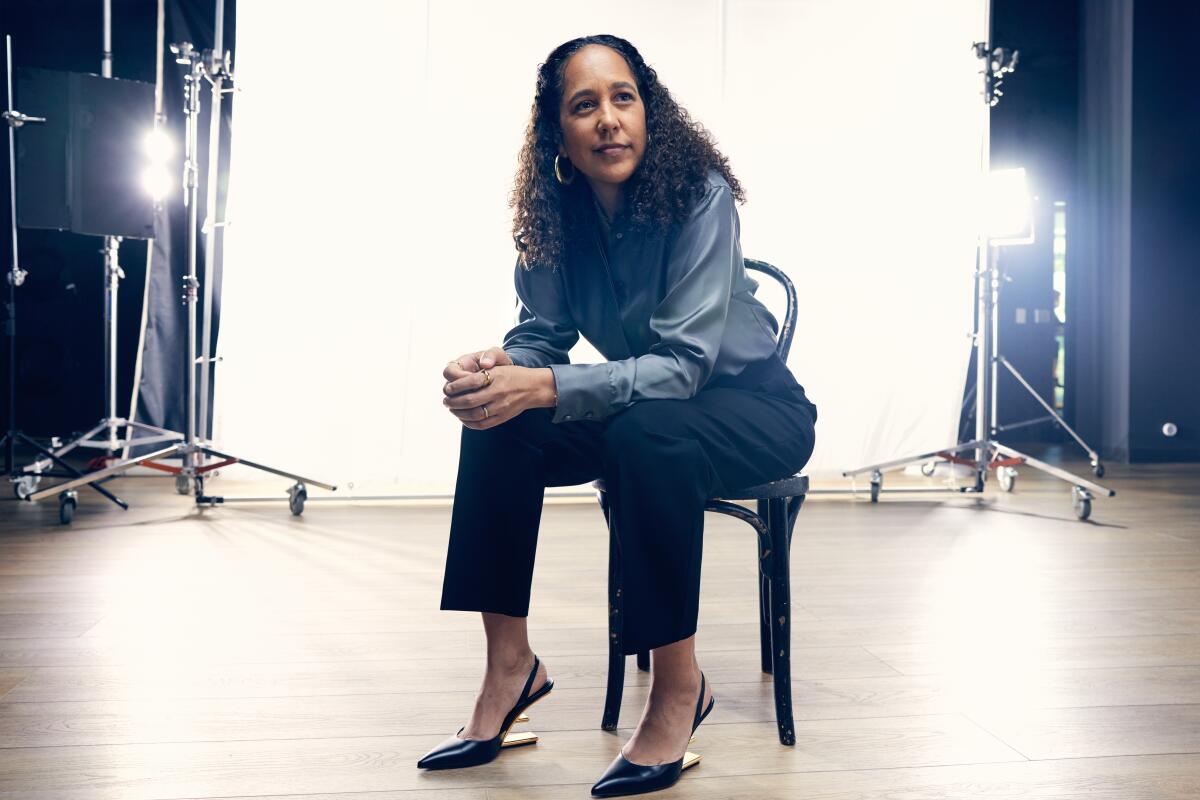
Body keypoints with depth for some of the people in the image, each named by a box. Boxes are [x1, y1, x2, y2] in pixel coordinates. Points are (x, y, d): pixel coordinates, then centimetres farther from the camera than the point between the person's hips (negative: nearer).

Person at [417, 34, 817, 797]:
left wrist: (542, 387, -42)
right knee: (498, 426, -18)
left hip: (752, 407, -5)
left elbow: (685, 363, -30)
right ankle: (511, 663, -9)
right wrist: (500, 369, -32)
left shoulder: (700, 197, -24)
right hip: (645, 407, 5)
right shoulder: (558, 215, -8)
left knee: (646, 434, -37)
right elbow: (541, 334, -7)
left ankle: (680, 684, -19)